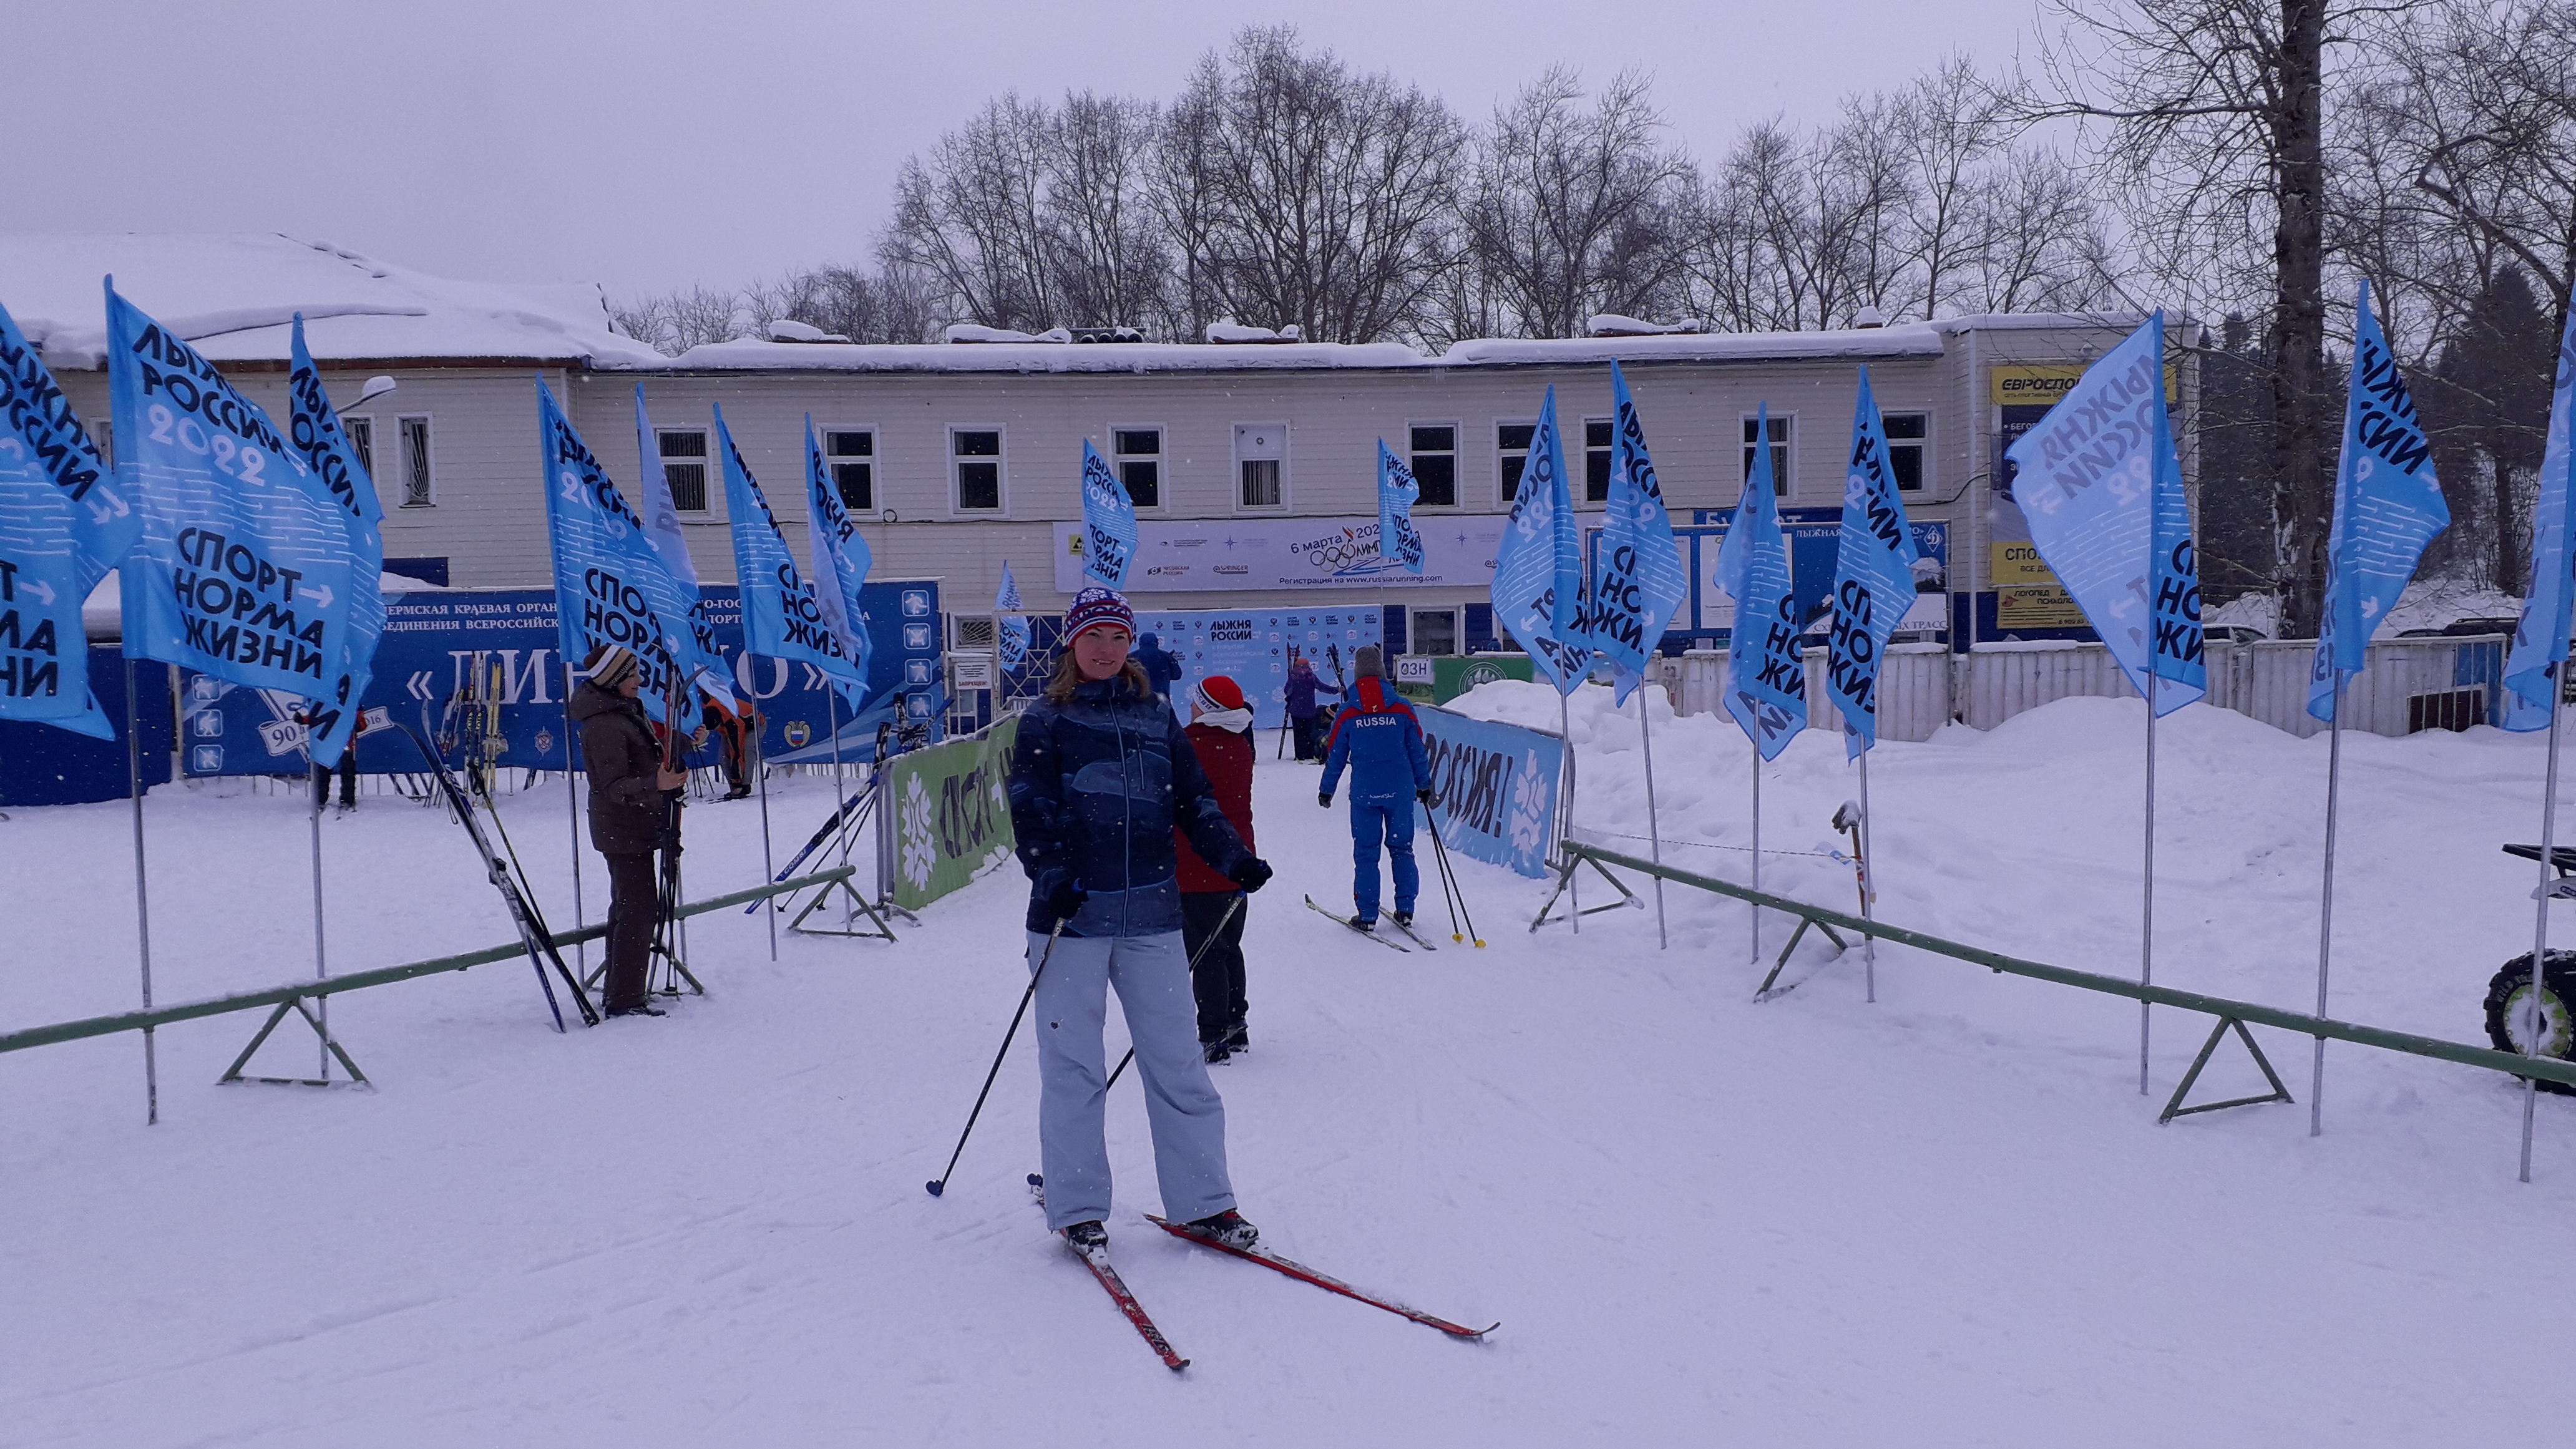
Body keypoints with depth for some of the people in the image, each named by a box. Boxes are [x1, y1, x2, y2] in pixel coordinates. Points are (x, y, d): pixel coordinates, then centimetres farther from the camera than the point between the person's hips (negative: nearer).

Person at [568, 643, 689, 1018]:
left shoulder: (627, 710, 10)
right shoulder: (604, 725, -21)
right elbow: (616, 787, -26)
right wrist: (656, 784, -40)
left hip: (636, 825, 11)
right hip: (623, 829, -11)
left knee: (628, 906, 17)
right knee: (640, 907, -11)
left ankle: (622, 991, 27)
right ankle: (626, 999, -7)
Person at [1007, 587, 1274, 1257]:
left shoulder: (1157, 717, 13)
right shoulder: (1045, 722, 4)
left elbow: (1193, 800, 12)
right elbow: (1030, 808, -4)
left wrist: (1232, 857, -4)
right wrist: (1051, 874, -21)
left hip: (1151, 914, 2)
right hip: (1071, 915, -2)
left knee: (1177, 1060, 4)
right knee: (1072, 1065, 4)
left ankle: (1203, 1201, 15)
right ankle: (1077, 1209, 17)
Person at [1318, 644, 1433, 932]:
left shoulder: (1347, 715, -3)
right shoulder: (1402, 708, -1)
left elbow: (1335, 757, 4)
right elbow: (1417, 750, 5)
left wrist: (1326, 791, 16)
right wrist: (1424, 785, 16)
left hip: (1364, 792, -1)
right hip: (1400, 790, 1)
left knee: (1365, 852, 6)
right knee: (1401, 848, 12)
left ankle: (1367, 914, 7)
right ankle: (1405, 910, 12)